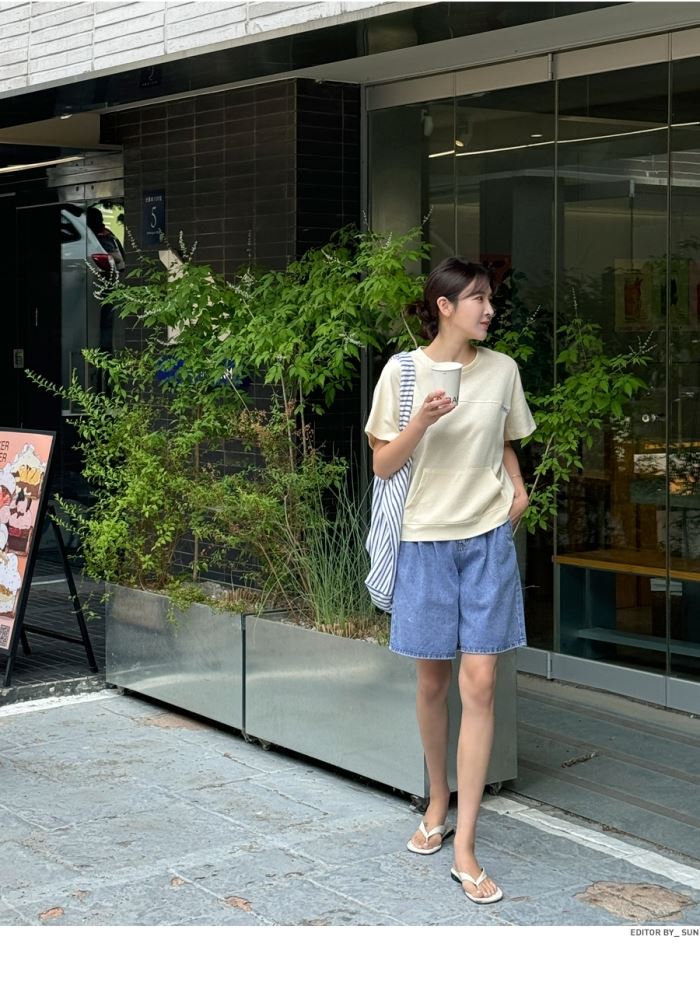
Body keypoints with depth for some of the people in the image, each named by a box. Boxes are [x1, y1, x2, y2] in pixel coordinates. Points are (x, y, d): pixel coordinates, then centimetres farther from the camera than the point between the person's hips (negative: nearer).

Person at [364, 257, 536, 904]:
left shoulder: (502, 369, 4)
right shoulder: (402, 371, -5)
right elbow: (382, 465, -3)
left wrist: (518, 488, 0)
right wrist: (422, 421, -20)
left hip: (488, 539, 1)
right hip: (426, 539, -1)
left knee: (480, 685, -5)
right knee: (433, 681, 10)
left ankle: (465, 848, -2)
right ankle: (439, 801, 34)